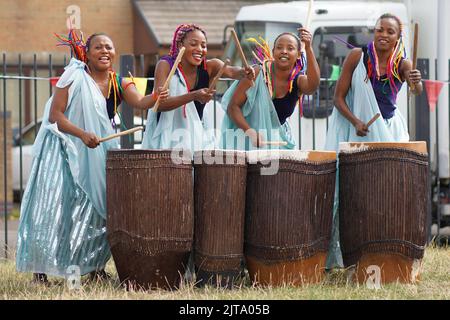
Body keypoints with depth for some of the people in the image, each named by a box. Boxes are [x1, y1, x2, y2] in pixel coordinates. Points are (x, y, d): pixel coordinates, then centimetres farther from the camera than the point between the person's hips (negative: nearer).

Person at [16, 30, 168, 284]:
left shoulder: (119, 83, 3)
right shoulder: (75, 77, -9)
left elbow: (139, 102, -16)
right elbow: (54, 115, -13)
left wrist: (155, 98, -38)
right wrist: (83, 134, -25)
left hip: (100, 153, 5)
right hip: (65, 152, -5)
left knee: (100, 209, 2)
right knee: (55, 207, -10)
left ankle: (96, 266, 14)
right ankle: (40, 268, -5)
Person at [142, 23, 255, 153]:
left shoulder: (209, 67, -4)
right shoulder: (166, 65, -12)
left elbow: (230, 71, -25)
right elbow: (159, 104, -24)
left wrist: (243, 73, -49)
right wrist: (193, 96, -37)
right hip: (166, 139, -3)